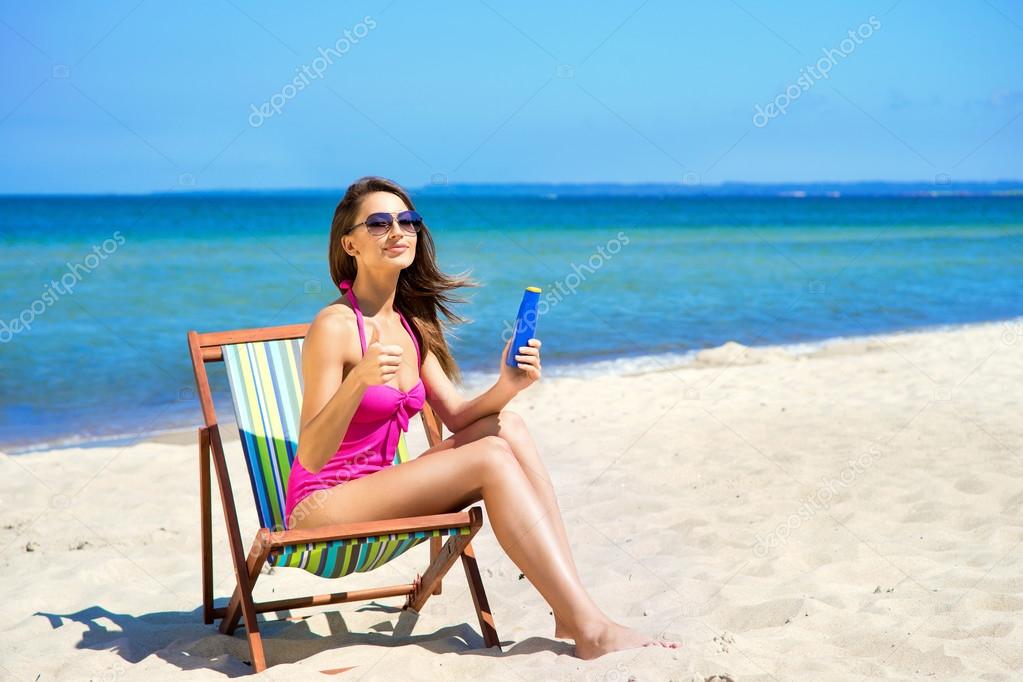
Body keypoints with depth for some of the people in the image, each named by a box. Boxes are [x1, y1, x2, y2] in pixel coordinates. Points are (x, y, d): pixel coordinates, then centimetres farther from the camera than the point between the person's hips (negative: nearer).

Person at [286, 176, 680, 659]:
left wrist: (506, 386, -11)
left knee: (506, 426, -11)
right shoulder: (335, 325, -15)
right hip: (322, 507, -7)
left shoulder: (411, 325, 10)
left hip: (375, 492, 8)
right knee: (492, 456, -22)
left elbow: (458, 419, 9)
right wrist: (358, 383, -36)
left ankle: (570, 614, -17)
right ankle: (591, 630, -24)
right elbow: (310, 457, -20)